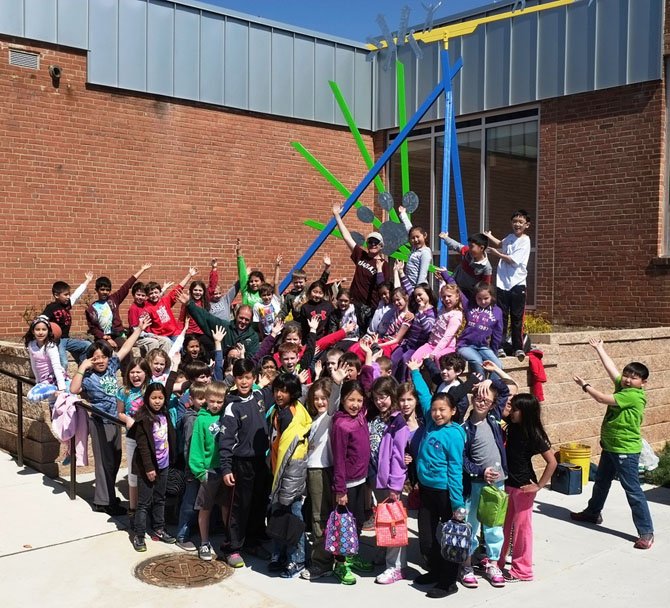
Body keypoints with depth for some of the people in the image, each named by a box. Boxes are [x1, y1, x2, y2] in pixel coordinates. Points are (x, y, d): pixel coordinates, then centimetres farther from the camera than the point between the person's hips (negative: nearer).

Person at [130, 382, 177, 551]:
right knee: (144, 502, 2)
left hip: (163, 464, 6)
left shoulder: (165, 415, 3)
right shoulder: (143, 419, -15)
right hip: (147, 466, -6)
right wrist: (149, 468, -17)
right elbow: (142, 445, -16)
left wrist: (171, 458, 7)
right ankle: (139, 535, 10)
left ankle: (158, 529, 29)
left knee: (160, 499, 17)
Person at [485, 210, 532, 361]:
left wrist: (497, 253, -6)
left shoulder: (525, 241, -7)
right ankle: (500, 347, 8)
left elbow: (513, 260, -15)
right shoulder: (510, 237, 13)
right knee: (501, 317, 5)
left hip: (517, 284, -5)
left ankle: (518, 348, 6)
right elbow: (501, 244, 37)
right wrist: (489, 236, 23)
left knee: (517, 318, 0)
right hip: (502, 283, 5)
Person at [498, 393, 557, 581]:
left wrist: (539, 485, -17)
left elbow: (552, 462, -19)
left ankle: (522, 570, 18)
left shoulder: (534, 435, -19)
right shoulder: (513, 428, 0)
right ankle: (497, 561, 30)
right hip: (508, 483, 7)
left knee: (521, 527, 5)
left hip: (523, 487, -7)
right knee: (504, 524, 16)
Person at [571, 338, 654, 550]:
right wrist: (599, 348, 19)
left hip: (626, 450, -9)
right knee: (601, 482, 25)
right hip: (609, 446, 9)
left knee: (633, 490, -7)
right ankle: (593, 512, 44)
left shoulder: (634, 395, -21)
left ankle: (646, 532, -1)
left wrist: (585, 386, -10)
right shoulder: (622, 387, 3)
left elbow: (603, 399, -23)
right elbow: (610, 367, 13)